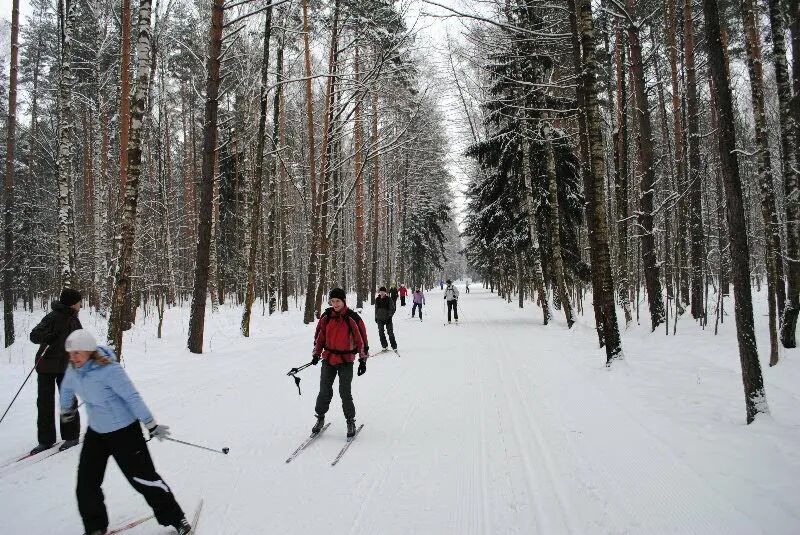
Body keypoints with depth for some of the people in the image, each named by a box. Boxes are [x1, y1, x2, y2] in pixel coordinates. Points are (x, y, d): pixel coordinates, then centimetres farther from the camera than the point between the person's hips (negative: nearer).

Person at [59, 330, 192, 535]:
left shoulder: (109, 370, -27)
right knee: (86, 482, 7)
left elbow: (132, 398, -24)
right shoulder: (74, 370, -5)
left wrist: (151, 425, -19)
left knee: (143, 477, -1)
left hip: (124, 431, -7)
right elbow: (67, 389, 19)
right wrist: (66, 410, 35)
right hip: (95, 432, 7)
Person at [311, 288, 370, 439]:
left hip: (346, 360, -3)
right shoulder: (326, 317, 0)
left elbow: (362, 339, -5)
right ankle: (320, 418, 25)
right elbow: (319, 336, 12)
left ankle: (351, 422, 12)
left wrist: (363, 360, -5)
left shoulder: (352, 318, -11)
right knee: (324, 391, 8)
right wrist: (316, 354, 10)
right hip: (328, 359, 3)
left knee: (345, 392, -3)